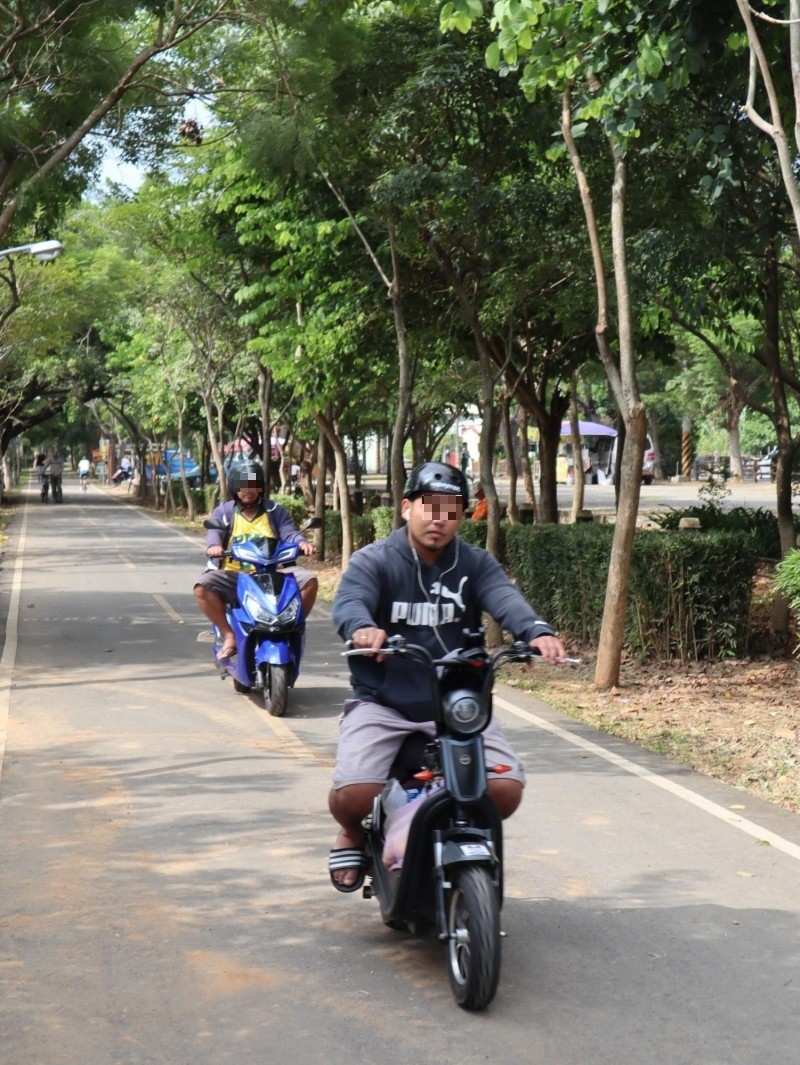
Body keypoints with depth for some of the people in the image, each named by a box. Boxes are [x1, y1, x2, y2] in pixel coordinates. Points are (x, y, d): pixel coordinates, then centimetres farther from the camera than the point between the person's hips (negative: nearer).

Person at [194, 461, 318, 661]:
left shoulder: (276, 512, 14)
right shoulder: (223, 512, 12)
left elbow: (289, 533, -1)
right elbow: (214, 532, -7)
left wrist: (302, 542, -27)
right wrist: (214, 546, -33)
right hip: (233, 576, 0)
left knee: (308, 580, -24)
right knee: (202, 587, -28)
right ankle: (229, 635, -13)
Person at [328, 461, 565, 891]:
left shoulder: (475, 564, 6)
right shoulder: (373, 562, -2)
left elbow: (505, 599, -14)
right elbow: (349, 602, -22)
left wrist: (537, 631, -37)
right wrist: (363, 628, -47)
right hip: (382, 705, -2)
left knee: (507, 789, -15)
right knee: (352, 793, -24)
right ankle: (351, 833, 15)